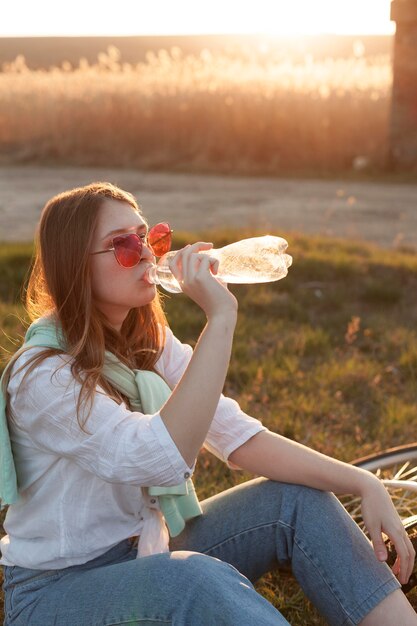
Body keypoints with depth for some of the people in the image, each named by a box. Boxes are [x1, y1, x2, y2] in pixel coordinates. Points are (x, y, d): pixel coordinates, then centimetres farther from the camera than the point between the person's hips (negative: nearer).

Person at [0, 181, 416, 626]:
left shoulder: (150, 344, 1)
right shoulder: (43, 375, -22)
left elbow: (239, 438, -7)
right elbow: (163, 458, -36)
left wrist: (362, 484, -19)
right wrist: (219, 319, -36)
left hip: (147, 556, 7)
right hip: (59, 589, -7)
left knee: (299, 499, -10)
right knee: (197, 577, -37)